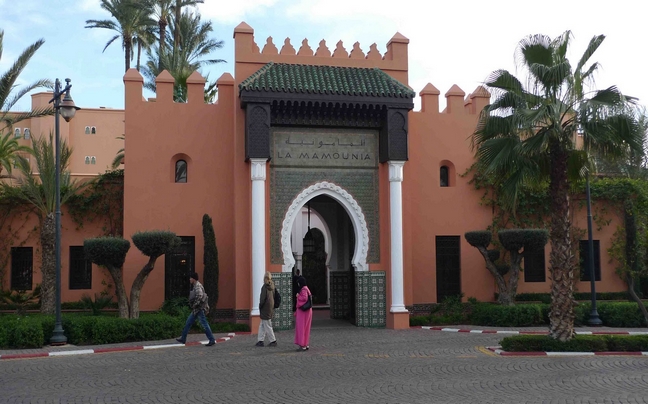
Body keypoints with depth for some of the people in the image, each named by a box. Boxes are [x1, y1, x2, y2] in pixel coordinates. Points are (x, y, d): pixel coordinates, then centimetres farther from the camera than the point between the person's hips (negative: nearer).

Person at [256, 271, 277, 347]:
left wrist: (260, 306, -4)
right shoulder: (272, 286, 5)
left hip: (265, 310, -8)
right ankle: (260, 341, 17)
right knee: (262, 326, 15)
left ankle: (273, 341, 7)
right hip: (271, 309, 8)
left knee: (267, 326, 2)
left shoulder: (265, 287, -18)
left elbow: (263, 298, -19)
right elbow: (274, 297, 12)